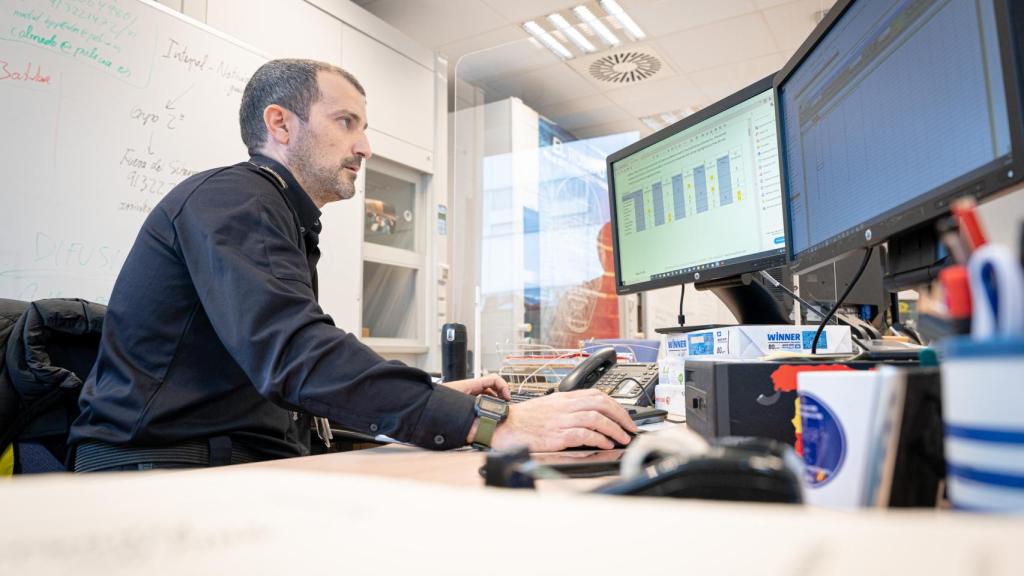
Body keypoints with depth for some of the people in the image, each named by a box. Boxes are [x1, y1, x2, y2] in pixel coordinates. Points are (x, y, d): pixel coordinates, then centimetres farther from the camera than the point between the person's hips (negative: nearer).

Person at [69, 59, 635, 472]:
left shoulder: (279, 217, 18)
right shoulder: (230, 199, -13)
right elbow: (295, 354, -29)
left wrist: (440, 397, 7)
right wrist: (490, 422, -34)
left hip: (252, 465, 9)